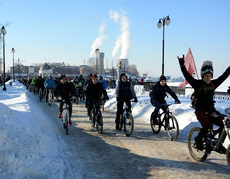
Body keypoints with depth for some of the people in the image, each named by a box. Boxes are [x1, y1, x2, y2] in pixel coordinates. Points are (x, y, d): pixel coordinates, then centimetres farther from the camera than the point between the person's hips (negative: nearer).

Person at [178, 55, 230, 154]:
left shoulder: (213, 84, 7)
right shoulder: (198, 84, -8)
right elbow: (187, 76, -20)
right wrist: (182, 65, -32)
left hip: (211, 110, 6)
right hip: (200, 110, -6)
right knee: (208, 125, -28)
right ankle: (199, 139, 1)